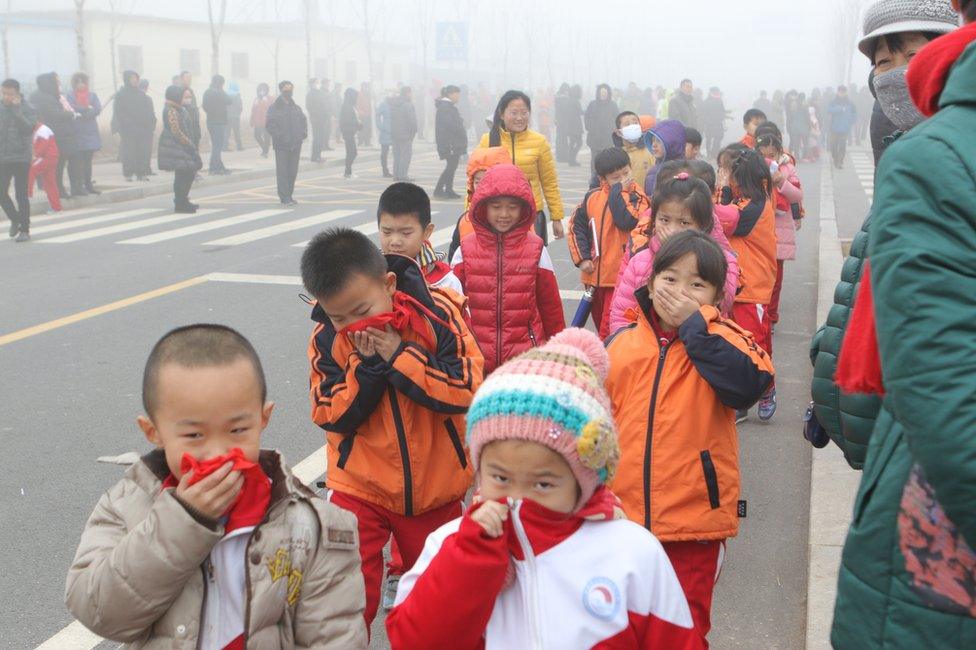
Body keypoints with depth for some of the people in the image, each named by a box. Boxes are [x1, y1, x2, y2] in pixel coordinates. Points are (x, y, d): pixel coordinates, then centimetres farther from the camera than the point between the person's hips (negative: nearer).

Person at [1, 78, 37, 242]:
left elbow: (28, 129, -19)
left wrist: (16, 110, -20)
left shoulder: (27, 109, -4)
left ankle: (24, 229, 9)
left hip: (21, 158, -3)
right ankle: (15, 219, 26)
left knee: (21, 195, 0)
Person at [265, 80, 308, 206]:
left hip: (295, 144, 5)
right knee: (282, 171, -6)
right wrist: (279, 136, -19)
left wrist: (303, 133, 1)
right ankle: (284, 197, -5)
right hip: (281, 145, -5)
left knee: (293, 171, 9)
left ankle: (289, 195, 19)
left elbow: (303, 121, 18)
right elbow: (270, 125, -9)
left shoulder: (296, 108, 13)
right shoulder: (274, 108, -3)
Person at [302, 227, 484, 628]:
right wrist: (366, 365, -25)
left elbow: (467, 390, -23)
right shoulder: (327, 338, -12)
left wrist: (399, 356, -27)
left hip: (434, 487, 1)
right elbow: (330, 417, -13)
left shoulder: (439, 314, -17)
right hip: (359, 488, 0)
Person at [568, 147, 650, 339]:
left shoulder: (637, 197, -6)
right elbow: (576, 226, 13)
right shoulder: (593, 197, 5)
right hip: (596, 275, 5)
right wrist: (582, 258, 4)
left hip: (622, 275, -5)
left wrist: (618, 191, -16)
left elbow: (627, 221, -26)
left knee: (609, 330, -12)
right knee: (600, 323, 20)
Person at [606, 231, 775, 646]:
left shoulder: (719, 340, -7)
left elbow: (746, 386, -28)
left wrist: (694, 325, -23)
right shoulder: (622, 344, 3)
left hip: (695, 520, -4)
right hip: (624, 515, 4)